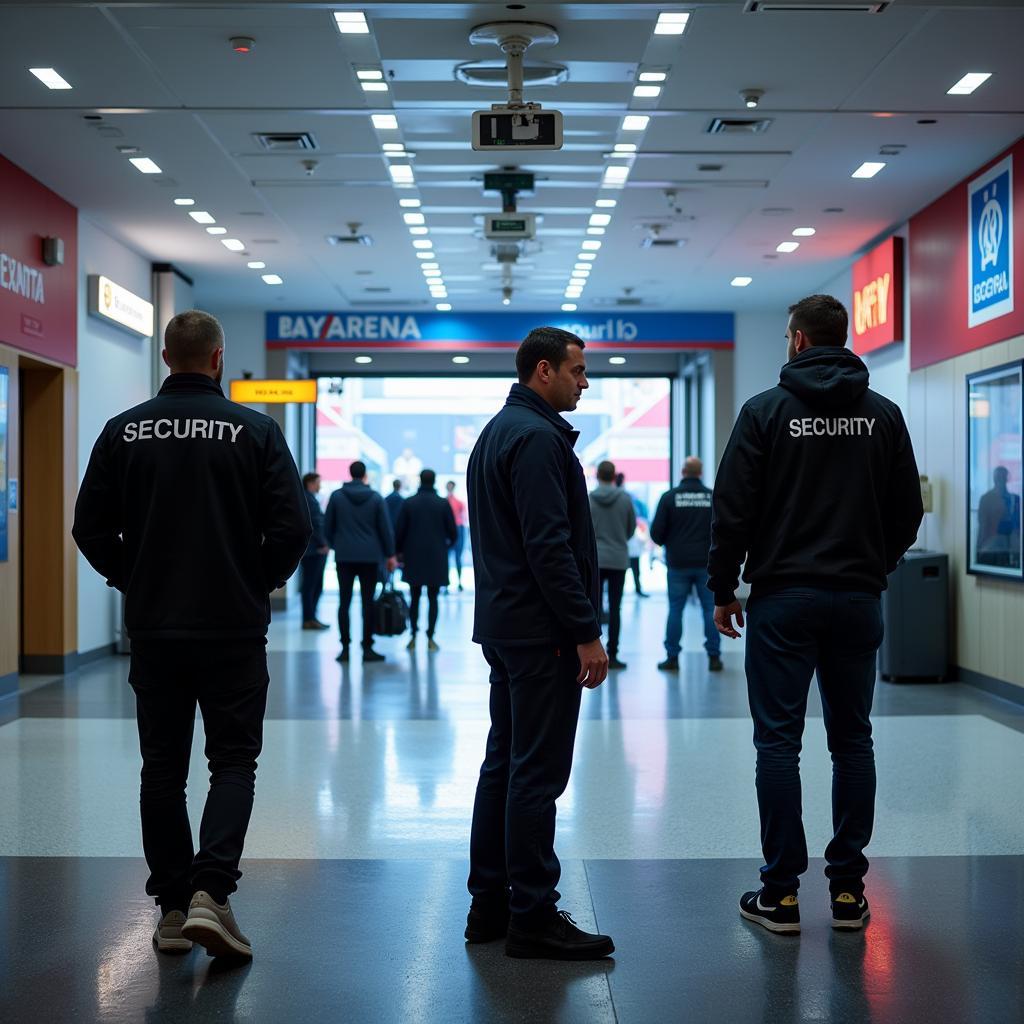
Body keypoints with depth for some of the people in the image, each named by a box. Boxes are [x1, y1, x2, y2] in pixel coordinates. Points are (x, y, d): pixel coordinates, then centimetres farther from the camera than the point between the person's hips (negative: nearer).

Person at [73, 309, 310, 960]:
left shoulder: (124, 431, 1)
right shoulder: (254, 430, -6)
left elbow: (91, 527, 1)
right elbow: (293, 526, -11)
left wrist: (134, 581, 14)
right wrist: (260, 585, 5)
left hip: (153, 629, 3)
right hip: (233, 627, -2)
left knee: (163, 767, 12)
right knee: (233, 761, 7)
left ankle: (172, 907, 15)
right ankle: (210, 890, -10)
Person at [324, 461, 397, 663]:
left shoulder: (337, 496, 1)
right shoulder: (375, 498, -1)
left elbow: (327, 527, 4)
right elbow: (386, 529, 0)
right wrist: (390, 555, 8)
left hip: (344, 556, 1)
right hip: (370, 556, -1)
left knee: (344, 602, 4)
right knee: (368, 602, 2)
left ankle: (345, 648, 2)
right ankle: (367, 648, 3)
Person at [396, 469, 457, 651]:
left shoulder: (409, 503, -2)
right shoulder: (443, 504, -4)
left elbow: (399, 532, -2)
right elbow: (452, 533, -1)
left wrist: (399, 551, 13)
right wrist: (446, 545, 19)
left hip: (414, 558, 1)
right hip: (436, 559, -1)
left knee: (414, 597, 10)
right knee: (433, 598, 4)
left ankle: (413, 637, 7)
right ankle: (430, 638, 0)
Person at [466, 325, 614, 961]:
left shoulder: (497, 432, 18)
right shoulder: (538, 437, -14)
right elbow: (550, 546, -22)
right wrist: (586, 633, -19)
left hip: (502, 624, 11)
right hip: (541, 633, -11)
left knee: (504, 762, 13)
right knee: (538, 772, -6)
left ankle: (491, 903, 20)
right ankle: (533, 918, 0)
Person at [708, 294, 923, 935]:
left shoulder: (766, 412, -5)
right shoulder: (884, 415, 5)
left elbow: (733, 509, -7)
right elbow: (908, 510, 8)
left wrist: (723, 588, 3)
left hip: (783, 599, -3)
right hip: (859, 599, 3)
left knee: (778, 741, 1)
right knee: (852, 740, 10)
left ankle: (781, 892, 4)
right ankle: (848, 888, 13)